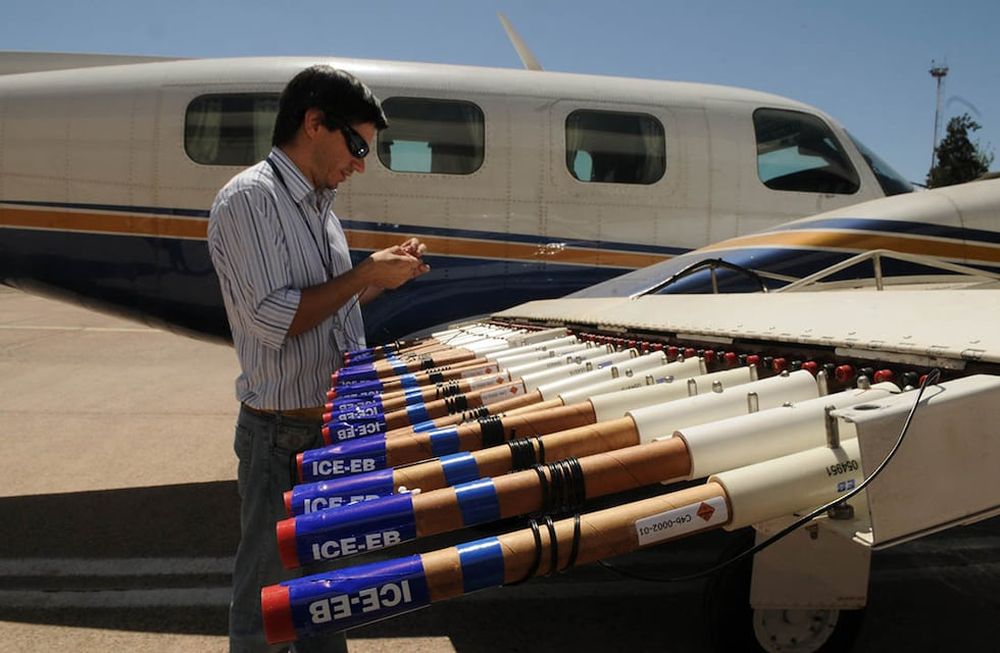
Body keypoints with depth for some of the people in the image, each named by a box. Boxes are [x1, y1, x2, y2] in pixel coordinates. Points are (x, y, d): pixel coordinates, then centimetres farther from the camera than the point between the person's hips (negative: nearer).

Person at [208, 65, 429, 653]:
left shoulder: (319, 205, 12)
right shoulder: (249, 198, -15)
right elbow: (271, 319, -24)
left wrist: (387, 273, 5)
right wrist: (367, 273, -18)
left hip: (338, 427, 9)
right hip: (282, 435, -8)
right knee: (267, 597, 6)